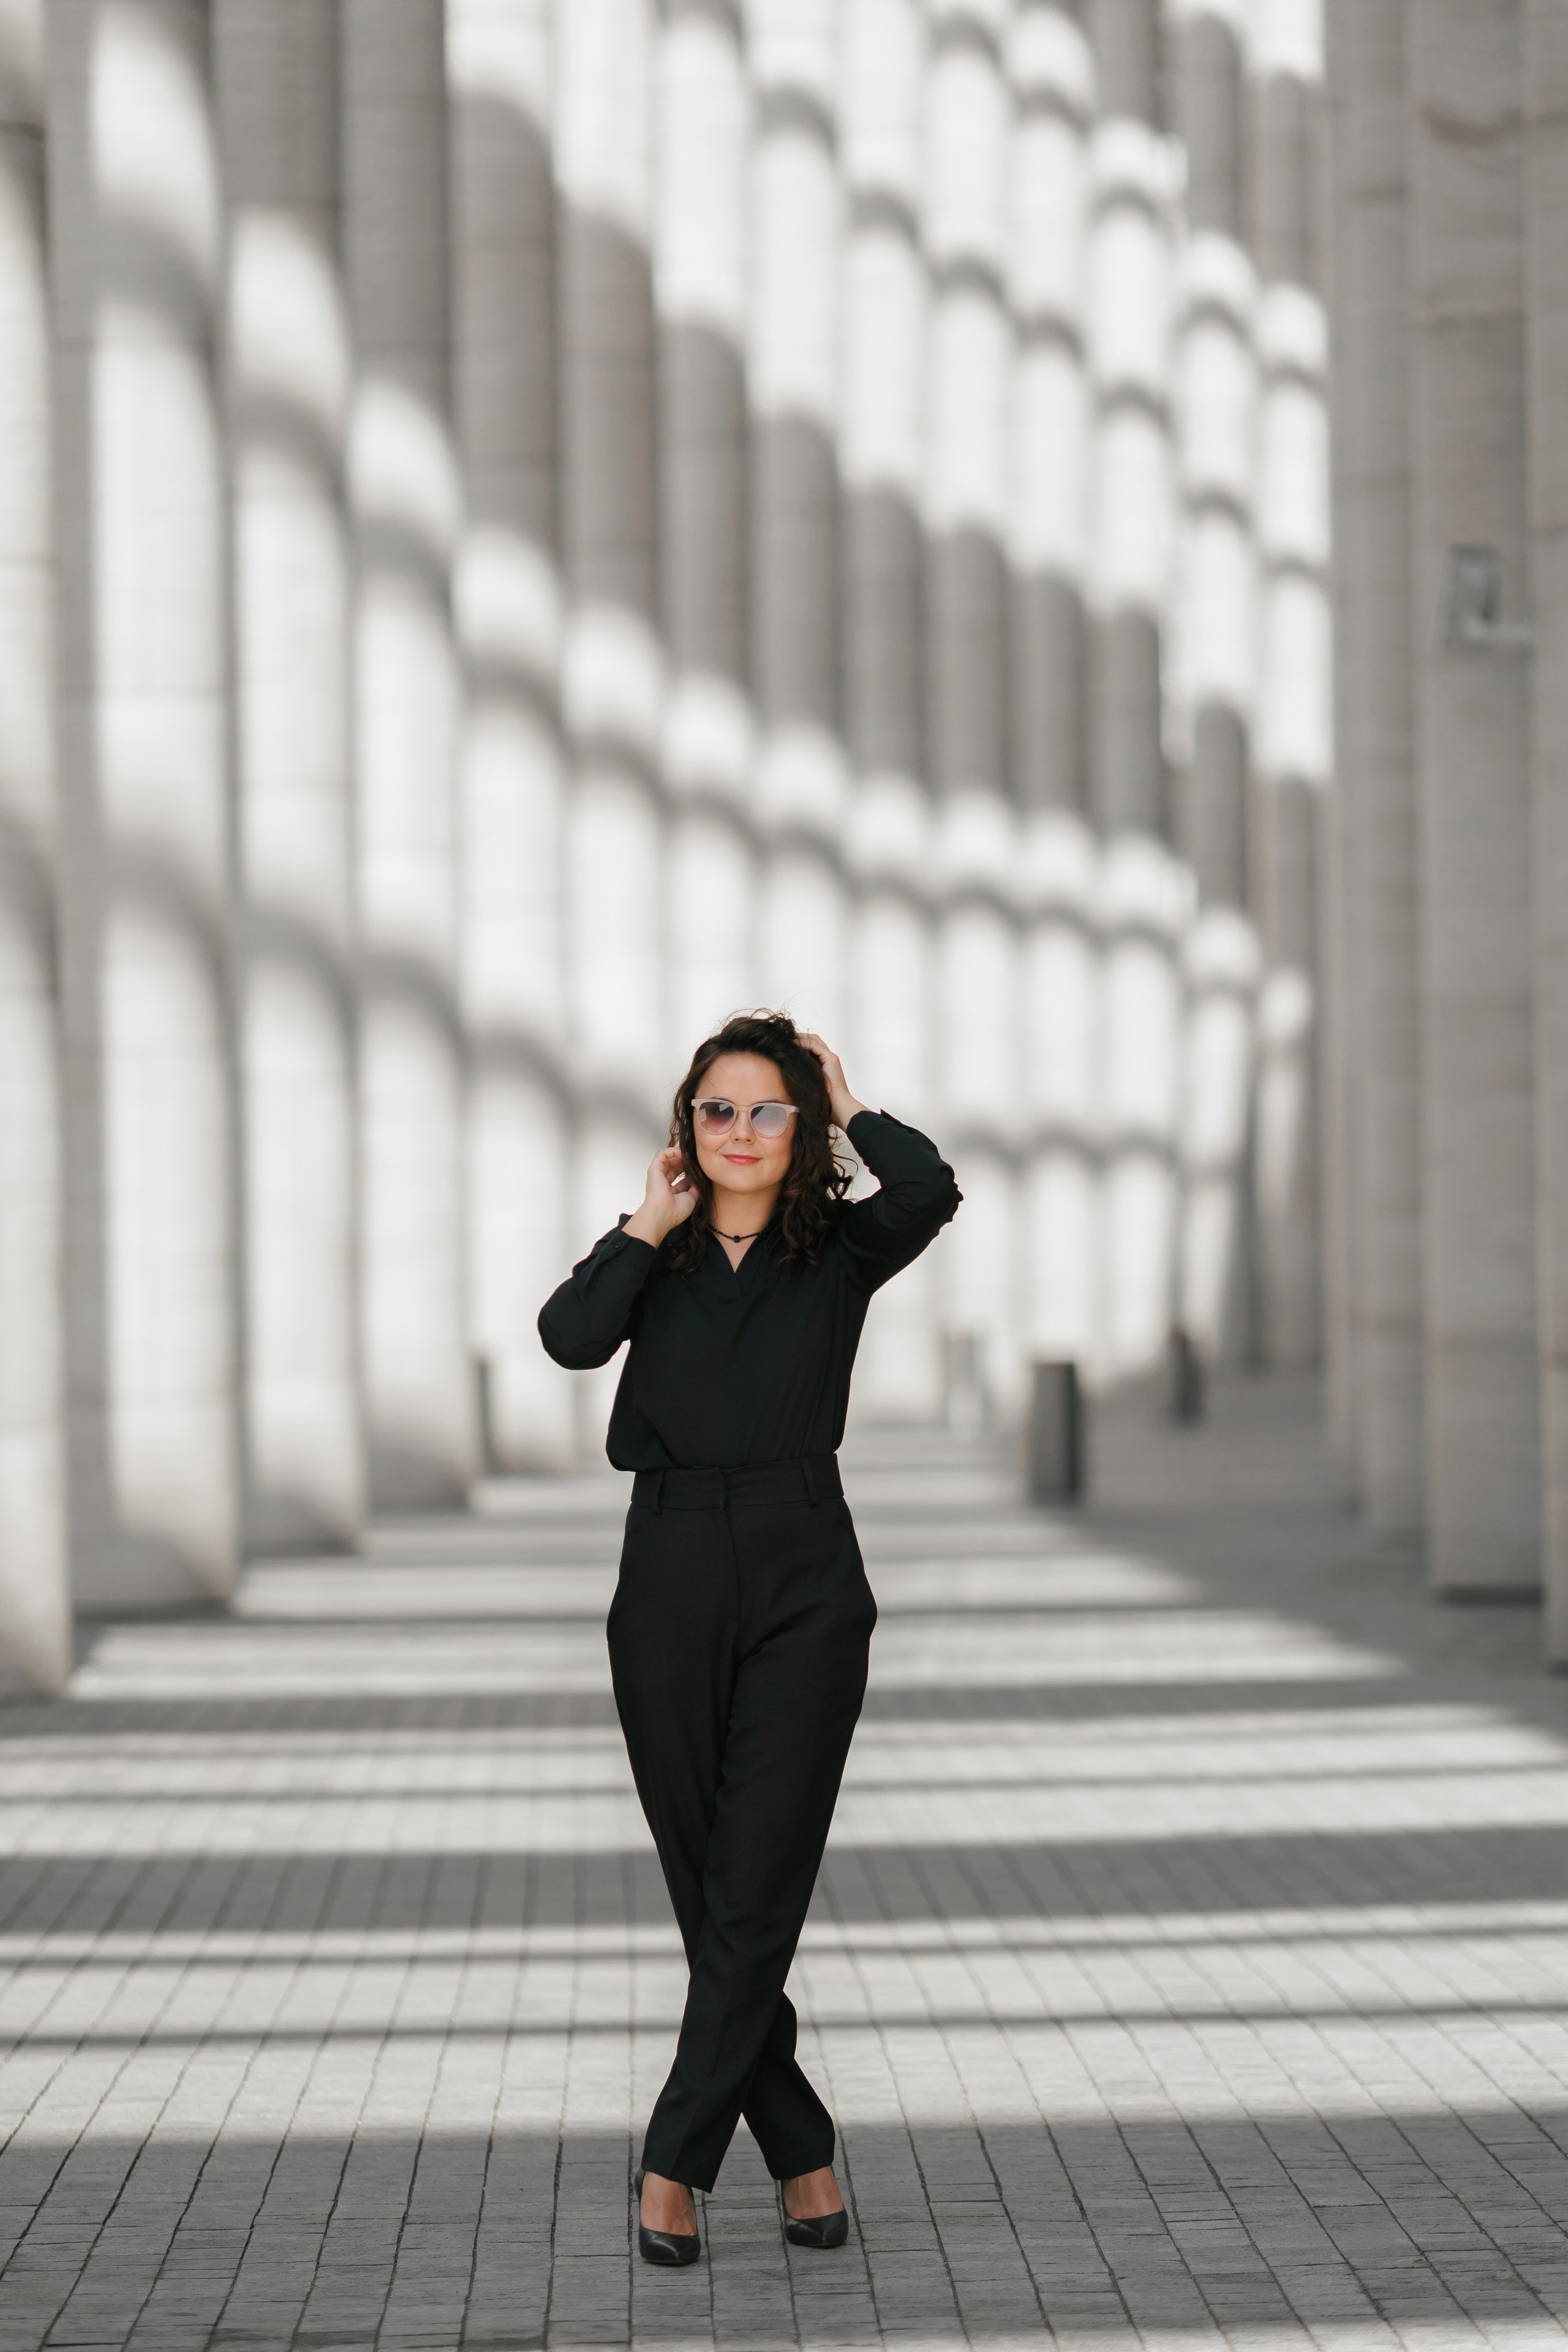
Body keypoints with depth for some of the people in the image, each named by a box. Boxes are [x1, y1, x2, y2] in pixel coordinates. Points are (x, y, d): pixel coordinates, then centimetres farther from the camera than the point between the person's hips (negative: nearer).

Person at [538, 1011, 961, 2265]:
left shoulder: (838, 1252, 3)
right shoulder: (651, 1255, 7)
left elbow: (930, 1190, -19)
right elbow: (571, 1336, -14)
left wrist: (848, 1104, -4)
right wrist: (652, 1227, -5)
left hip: (804, 1594, -2)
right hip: (671, 1588, 2)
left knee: (755, 1890, -8)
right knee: (711, 1895, 6)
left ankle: (677, 2160, -3)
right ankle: (801, 2150, 17)